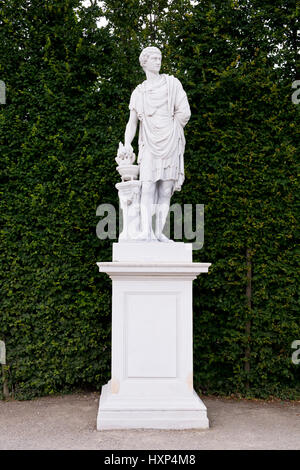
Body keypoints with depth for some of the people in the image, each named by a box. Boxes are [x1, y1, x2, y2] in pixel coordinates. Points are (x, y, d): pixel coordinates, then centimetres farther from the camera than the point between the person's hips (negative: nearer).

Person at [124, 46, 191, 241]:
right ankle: (146, 231, -19)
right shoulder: (138, 92, 15)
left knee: (166, 190, -3)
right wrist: (127, 143, -6)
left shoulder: (172, 83, 9)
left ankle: (159, 232, -2)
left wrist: (169, 134, 4)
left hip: (170, 144, -1)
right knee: (147, 187, -12)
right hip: (149, 145, 1)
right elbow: (132, 122, 10)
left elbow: (184, 113, 1)